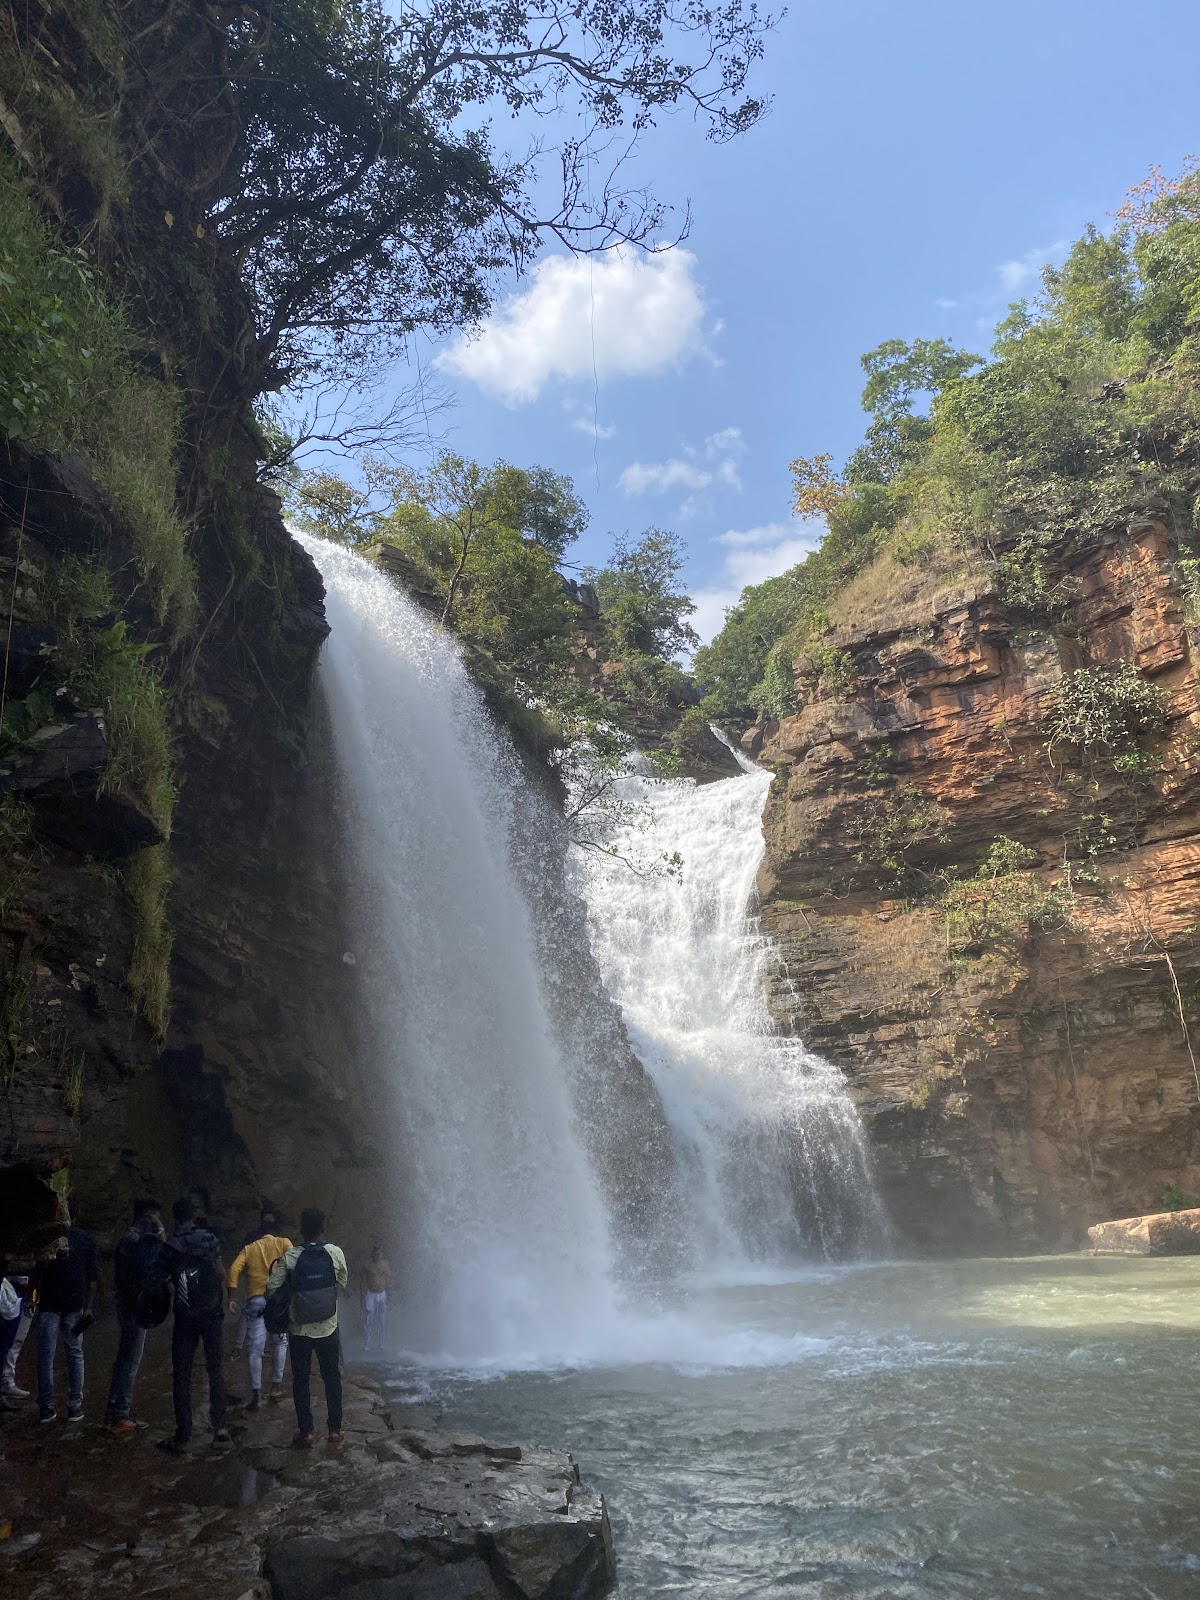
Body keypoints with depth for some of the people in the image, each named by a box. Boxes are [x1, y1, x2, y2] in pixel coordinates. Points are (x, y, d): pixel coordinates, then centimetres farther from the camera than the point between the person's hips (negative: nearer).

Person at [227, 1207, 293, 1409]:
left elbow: (235, 1269, 1)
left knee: (256, 1348, 3)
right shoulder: (283, 1243, 9)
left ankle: (256, 1393, 0)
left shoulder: (249, 1247, 15)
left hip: (255, 1300, 1)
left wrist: (232, 1298, 0)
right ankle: (276, 1385, 17)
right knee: (280, 1342, 16)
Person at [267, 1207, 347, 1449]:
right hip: (328, 1328, 1)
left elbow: (271, 1288, -11)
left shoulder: (291, 1257, -13)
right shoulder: (335, 1253, -10)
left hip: (299, 1329, -1)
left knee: (301, 1381, 13)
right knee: (332, 1378, 14)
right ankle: (335, 1429, 20)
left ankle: (306, 1432, 16)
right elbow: (343, 1283, 3)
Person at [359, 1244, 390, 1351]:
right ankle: (368, 1345, 8)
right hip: (371, 1295, -3)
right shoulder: (367, 1266, -6)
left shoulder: (384, 1264, 2)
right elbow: (364, 1282, -3)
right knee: (369, 1321, -1)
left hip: (382, 1294, 3)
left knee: (382, 1321, 9)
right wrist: (363, 1297, -5)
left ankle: (381, 1343, 21)